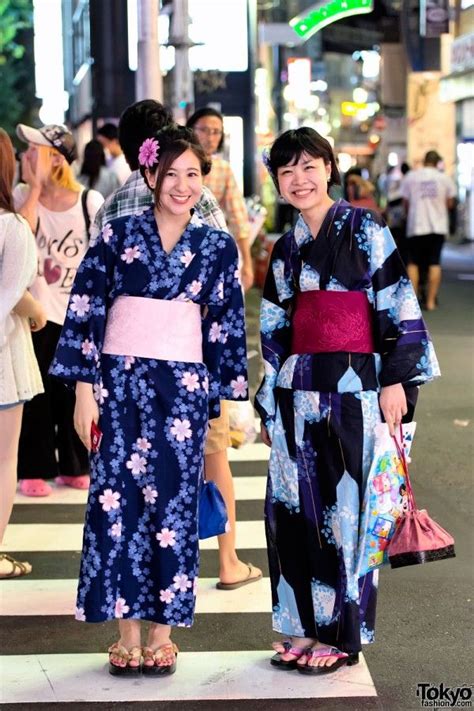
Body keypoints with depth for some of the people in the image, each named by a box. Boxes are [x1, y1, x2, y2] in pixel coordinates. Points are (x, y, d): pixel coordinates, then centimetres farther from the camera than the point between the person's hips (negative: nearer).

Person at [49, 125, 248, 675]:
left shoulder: (218, 247, 4)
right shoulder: (117, 235, 1)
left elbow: (228, 326, 7)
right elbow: (84, 310, 0)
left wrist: (228, 399, 4)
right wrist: (84, 389, -5)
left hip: (183, 387, 1)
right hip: (120, 381, 0)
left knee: (173, 501, 3)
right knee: (117, 499, 0)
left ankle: (162, 631, 14)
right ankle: (127, 632, 11)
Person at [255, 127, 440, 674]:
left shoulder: (365, 230, -1)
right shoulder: (285, 250, 15)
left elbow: (398, 306, -6)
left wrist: (397, 379, -13)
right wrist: (268, 404, 17)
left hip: (353, 390, -5)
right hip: (298, 394, 5)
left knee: (346, 508, -1)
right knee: (293, 506, 6)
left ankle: (341, 633, 10)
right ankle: (303, 626, 18)